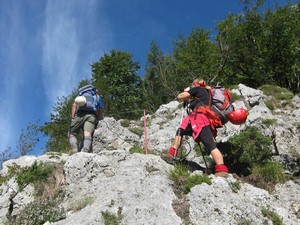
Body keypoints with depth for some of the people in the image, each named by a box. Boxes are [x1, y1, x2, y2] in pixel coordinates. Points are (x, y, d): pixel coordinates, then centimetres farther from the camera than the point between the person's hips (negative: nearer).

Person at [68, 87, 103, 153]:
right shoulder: (98, 97, 33)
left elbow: (74, 105, 15)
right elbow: (101, 110, 23)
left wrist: (73, 117, 8)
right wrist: (97, 120, 39)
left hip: (80, 114, 0)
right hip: (92, 115, 0)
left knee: (71, 134, 8)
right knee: (88, 134, -19)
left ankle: (75, 147, -23)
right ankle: (86, 150, -49)